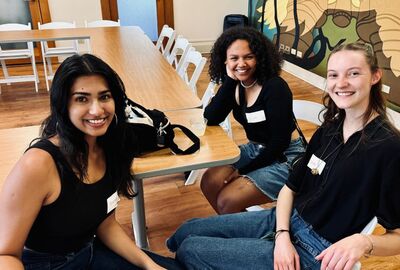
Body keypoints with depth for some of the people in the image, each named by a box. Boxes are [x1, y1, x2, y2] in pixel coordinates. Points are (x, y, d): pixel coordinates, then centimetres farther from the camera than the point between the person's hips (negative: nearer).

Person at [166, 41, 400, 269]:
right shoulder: (329, 129, 2)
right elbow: (290, 188, 5)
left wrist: (363, 241, -34)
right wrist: (282, 235, -11)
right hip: (287, 221, 6)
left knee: (190, 251, -5)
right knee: (188, 231, 7)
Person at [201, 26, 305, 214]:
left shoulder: (275, 87, -22)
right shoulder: (236, 85, -3)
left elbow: (279, 142, -21)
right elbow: (211, 119, -15)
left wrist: (243, 171, -17)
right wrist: (229, 80, -21)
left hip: (285, 157, -7)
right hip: (255, 149, 7)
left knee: (228, 201, -19)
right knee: (209, 183, -8)